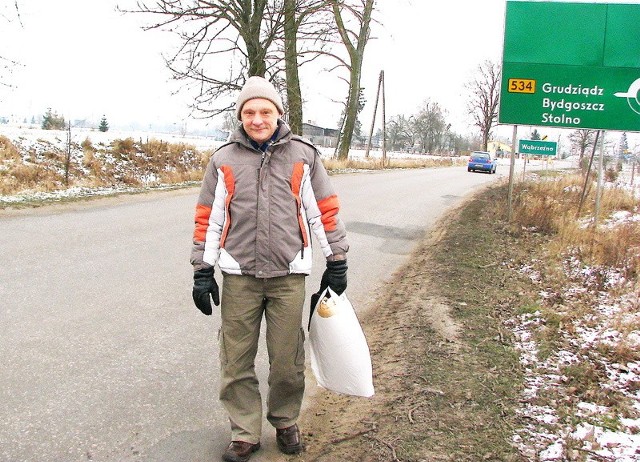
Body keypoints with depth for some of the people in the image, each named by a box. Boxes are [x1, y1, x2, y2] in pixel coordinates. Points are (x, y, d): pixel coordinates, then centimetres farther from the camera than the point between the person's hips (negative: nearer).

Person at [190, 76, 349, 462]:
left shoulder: (303, 155, 3)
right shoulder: (224, 159, 6)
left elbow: (325, 210, 8)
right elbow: (208, 218, 8)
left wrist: (337, 262, 8)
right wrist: (203, 271, 6)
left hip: (288, 275, -1)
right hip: (239, 275, 1)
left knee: (287, 361, 7)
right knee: (237, 361, 5)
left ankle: (286, 422, 31)